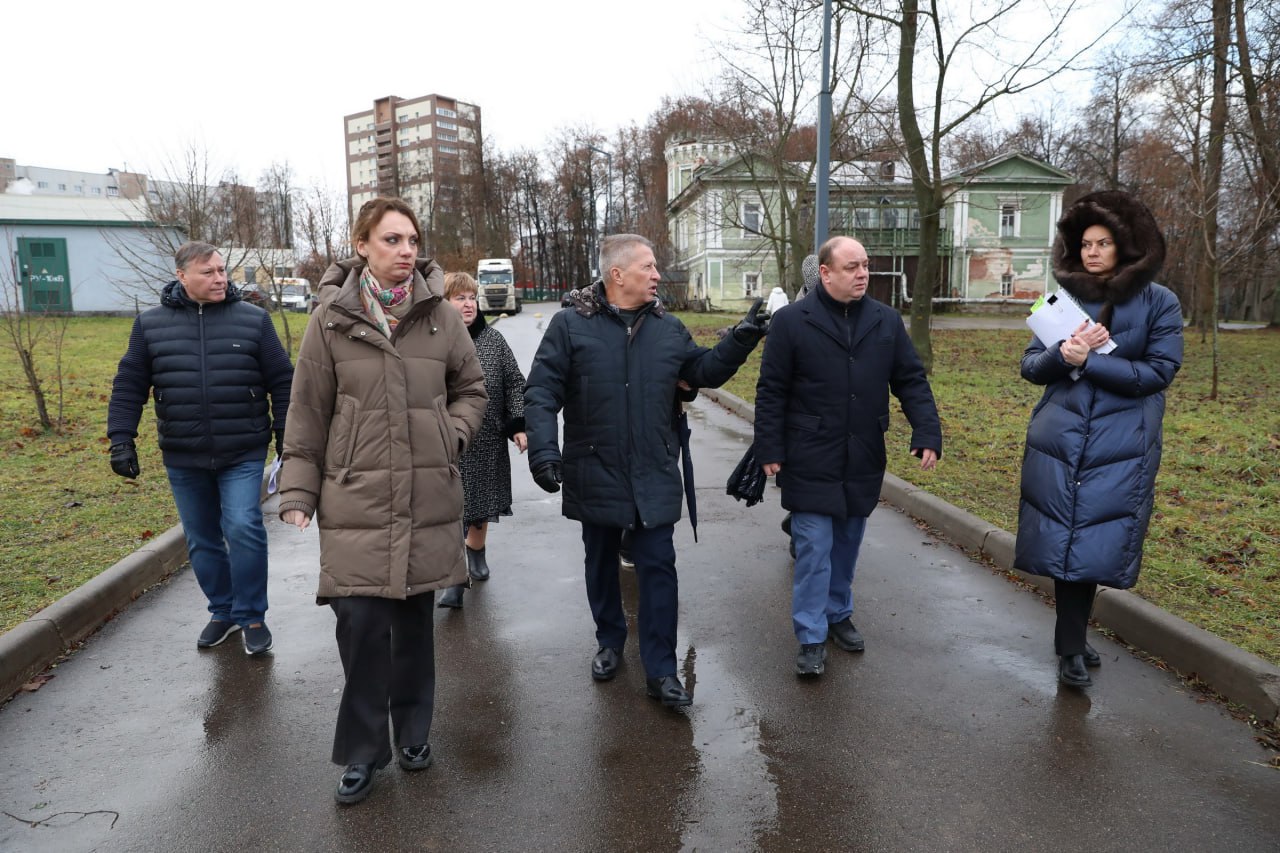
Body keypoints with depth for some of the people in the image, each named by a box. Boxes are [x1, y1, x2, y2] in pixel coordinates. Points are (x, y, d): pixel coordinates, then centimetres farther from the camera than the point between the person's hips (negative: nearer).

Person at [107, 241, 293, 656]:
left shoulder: (253, 319, -1)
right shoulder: (151, 324, 4)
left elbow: (282, 382, 2)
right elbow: (128, 387, 7)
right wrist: (121, 439, 0)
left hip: (243, 454, -3)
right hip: (183, 458, 3)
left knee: (243, 529, -12)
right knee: (202, 540, 12)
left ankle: (252, 616, 6)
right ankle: (223, 611, 31)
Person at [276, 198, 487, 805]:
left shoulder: (440, 315, 2)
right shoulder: (331, 319, -2)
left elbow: (471, 388, 14)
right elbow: (308, 413, 2)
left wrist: (452, 433, -3)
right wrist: (298, 491, 1)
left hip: (427, 498, 2)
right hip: (356, 500, -1)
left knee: (415, 618, 12)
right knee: (360, 621, -4)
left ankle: (412, 730, 34)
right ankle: (362, 750, 18)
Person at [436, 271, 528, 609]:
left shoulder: (493, 339, 3)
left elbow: (514, 383, 6)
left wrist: (519, 425, -2)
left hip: (488, 442, 3)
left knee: (482, 504, 17)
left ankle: (475, 550, 42)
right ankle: (453, 579, 2)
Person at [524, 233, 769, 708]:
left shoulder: (669, 328, 5)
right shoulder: (570, 325, -7)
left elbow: (705, 371, 14)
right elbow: (541, 392, -9)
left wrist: (740, 340, 1)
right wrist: (543, 448, -20)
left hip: (653, 477, 2)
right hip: (595, 474, -1)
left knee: (658, 569, 2)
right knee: (602, 564, 16)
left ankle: (661, 672, 12)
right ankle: (610, 643, 38)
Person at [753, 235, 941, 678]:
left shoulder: (886, 321, 6)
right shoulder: (792, 321, -6)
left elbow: (911, 381, 8)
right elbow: (771, 392, -5)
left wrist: (927, 433, -4)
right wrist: (770, 450, -8)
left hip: (863, 460, 4)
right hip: (811, 462, -4)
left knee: (847, 545, 15)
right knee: (814, 549, -1)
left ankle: (839, 614, 34)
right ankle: (811, 638, 10)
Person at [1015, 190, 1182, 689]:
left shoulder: (1158, 303, 0)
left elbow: (1158, 372, -8)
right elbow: (1030, 366, 4)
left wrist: (1089, 361, -16)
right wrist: (1062, 354, -16)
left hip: (1121, 448, -2)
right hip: (1058, 440, 2)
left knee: (1092, 544, 0)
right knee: (1065, 540, 2)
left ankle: (1072, 646, 18)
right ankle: (1072, 647, 15)